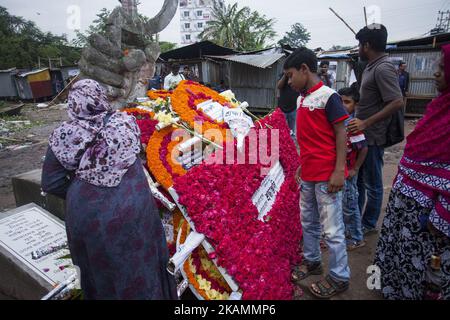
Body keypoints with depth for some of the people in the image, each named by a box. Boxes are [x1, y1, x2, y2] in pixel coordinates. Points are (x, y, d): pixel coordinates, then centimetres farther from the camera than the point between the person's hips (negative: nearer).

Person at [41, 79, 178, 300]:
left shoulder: (64, 136, -9)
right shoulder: (126, 123, -8)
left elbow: (51, 183, -4)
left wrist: (76, 193, 10)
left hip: (87, 214, 0)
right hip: (133, 209, 1)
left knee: (99, 271, 23)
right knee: (138, 267, 20)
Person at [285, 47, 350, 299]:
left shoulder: (328, 96, -11)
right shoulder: (301, 99, 12)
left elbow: (341, 134, -13)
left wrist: (339, 171, -18)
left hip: (327, 176, -8)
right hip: (308, 174, 8)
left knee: (332, 229, 3)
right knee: (308, 223, 19)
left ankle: (340, 277, 19)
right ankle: (312, 261, 38)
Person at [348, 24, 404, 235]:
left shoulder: (383, 69, -19)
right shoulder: (372, 67, 10)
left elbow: (397, 102, -26)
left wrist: (366, 123, -28)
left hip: (372, 138, -10)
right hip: (362, 135, 10)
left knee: (372, 184, 6)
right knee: (357, 179, 20)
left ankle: (369, 225, 23)